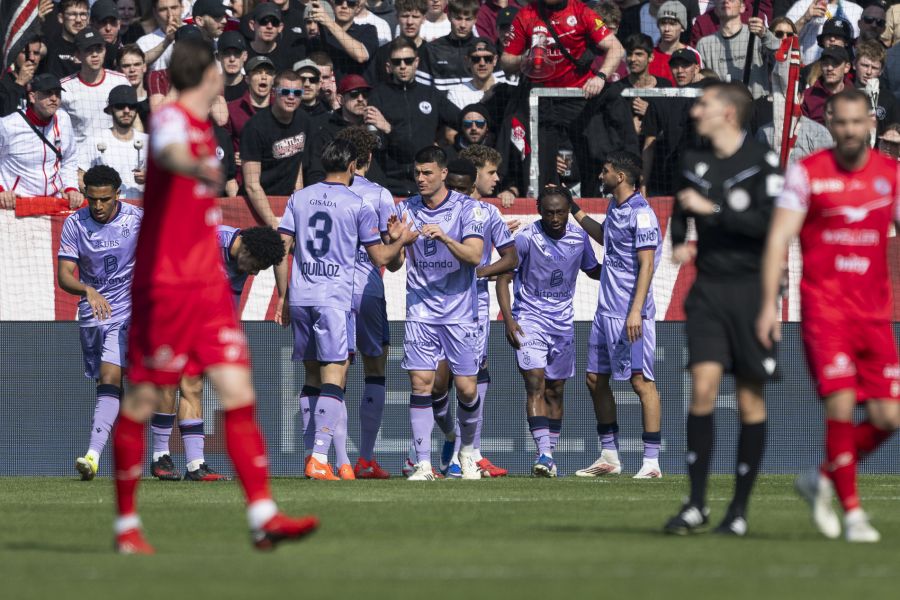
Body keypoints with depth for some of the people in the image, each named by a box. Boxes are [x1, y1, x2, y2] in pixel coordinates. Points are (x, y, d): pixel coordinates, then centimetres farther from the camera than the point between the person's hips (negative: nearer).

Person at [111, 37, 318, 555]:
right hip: (164, 284, -8)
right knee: (142, 401, 1)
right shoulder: (170, 120, -13)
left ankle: (263, 516, -10)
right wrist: (199, 170, -58)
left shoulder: (204, 128, 14)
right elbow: (170, 153, -39)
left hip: (208, 285, 8)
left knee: (238, 393, -4)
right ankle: (127, 523, 12)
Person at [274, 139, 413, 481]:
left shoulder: (298, 198, 9)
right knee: (333, 380, -7)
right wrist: (401, 240, 22)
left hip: (300, 298, 5)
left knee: (311, 378, 14)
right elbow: (380, 259, 2)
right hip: (335, 299, -5)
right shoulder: (358, 206, -3)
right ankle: (320, 459, -18)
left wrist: (283, 296, 17)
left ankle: (312, 455, 14)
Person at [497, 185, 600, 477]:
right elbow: (503, 278, -7)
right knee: (535, 382, -19)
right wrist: (508, 319, -17)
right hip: (530, 318, -5)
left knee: (555, 390, 9)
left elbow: (593, 271, 19)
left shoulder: (579, 238, 1)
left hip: (563, 322, 5)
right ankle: (544, 454, -27)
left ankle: (550, 456, 17)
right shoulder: (526, 238, -12)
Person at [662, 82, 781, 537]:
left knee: (750, 399, 1)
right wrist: (678, 244, 8)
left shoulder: (762, 163, -7)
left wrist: (713, 209, -16)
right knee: (703, 385, -11)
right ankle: (696, 504, -5)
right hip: (708, 289, 4)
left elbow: (771, 224, -17)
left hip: (751, 290, -4)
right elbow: (680, 213, 28)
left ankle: (740, 509, 10)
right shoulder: (694, 163, 11)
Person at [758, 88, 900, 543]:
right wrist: (769, 304, -11)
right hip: (824, 308, -4)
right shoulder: (806, 173, -1)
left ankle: (821, 479, 21)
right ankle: (852, 513, -5)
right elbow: (778, 237, -3)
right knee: (841, 406, -16)